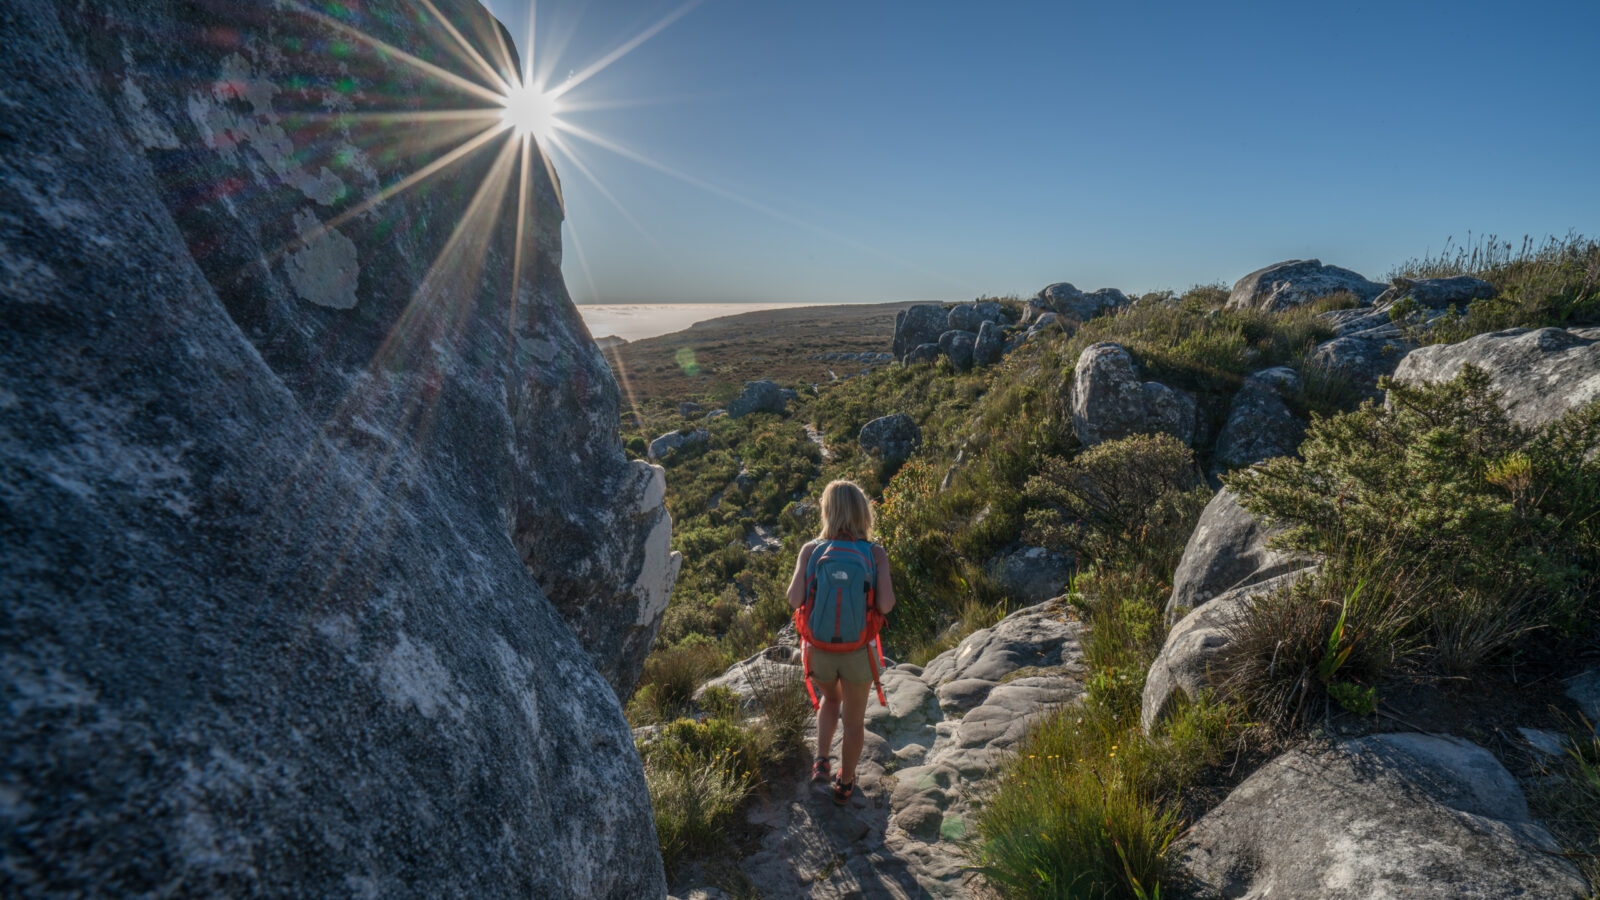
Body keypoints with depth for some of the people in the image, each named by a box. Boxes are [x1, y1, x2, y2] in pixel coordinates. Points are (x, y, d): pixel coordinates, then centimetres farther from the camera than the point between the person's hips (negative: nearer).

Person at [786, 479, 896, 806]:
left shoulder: (811, 550, -12)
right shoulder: (876, 553, -14)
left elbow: (794, 600, -18)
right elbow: (885, 605, -21)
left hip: (819, 652, 1)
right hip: (857, 653, -1)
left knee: (830, 699, 35)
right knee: (854, 720, 25)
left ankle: (821, 761, 27)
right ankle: (844, 785, 41)